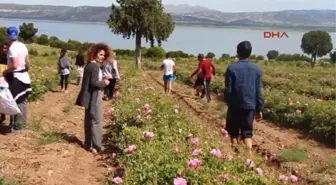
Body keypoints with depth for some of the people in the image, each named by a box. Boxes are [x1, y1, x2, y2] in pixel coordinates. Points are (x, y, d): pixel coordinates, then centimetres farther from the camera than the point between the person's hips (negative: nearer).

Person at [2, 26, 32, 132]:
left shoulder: (12, 48, -19)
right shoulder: (23, 46, 5)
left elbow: (14, 65, -27)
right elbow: (27, 63, 11)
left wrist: (5, 72, -13)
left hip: (15, 77, -8)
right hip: (24, 75, 8)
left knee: (15, 101, 0)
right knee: (23, 101, 15)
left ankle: (16, 126, 6)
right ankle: (22, 123, 25)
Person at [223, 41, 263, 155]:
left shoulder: (232, 68, -9)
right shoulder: (256, 69, 0)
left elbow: (228, 90, -7)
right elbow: (258, 91, 2)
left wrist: (228, 102, 12)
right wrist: (259, 109, 9)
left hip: (235, 106, -2)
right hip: (250, 106, 2)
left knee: (234, 133, 14)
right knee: (247, 133, 7)